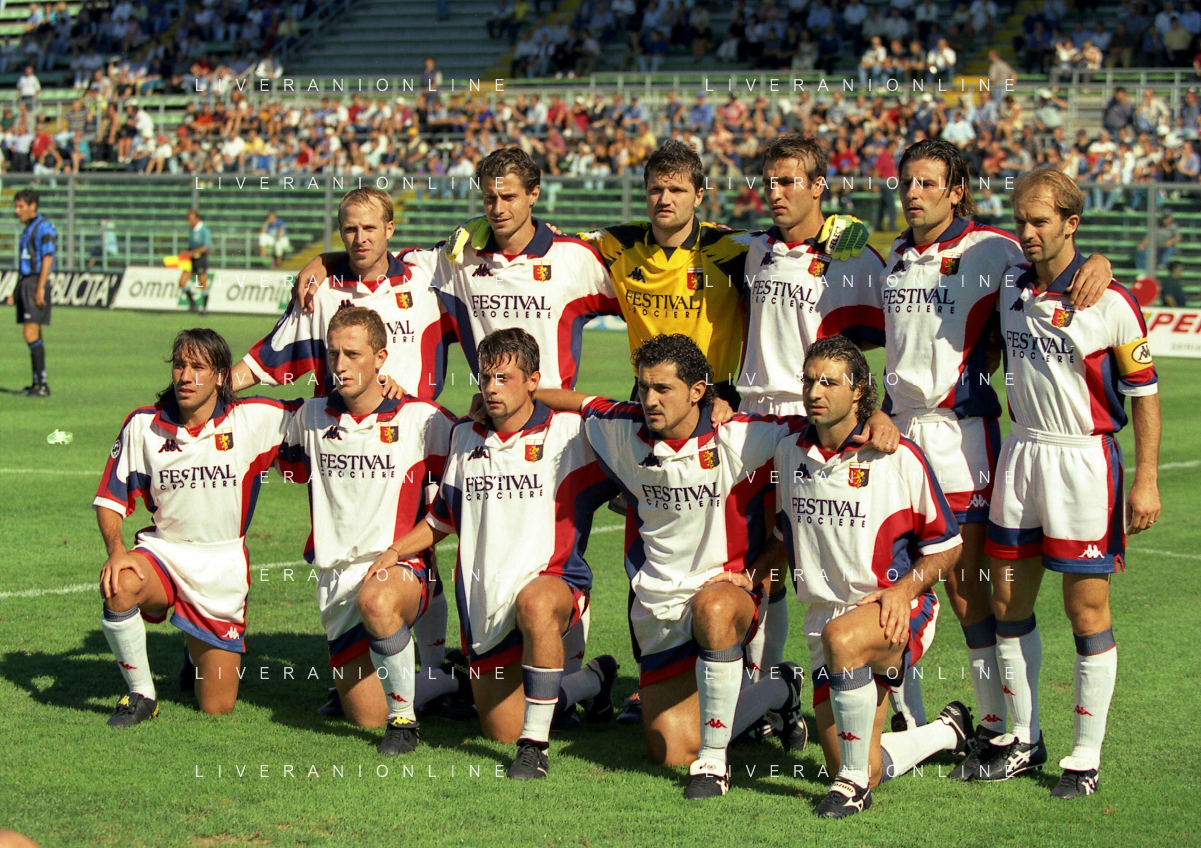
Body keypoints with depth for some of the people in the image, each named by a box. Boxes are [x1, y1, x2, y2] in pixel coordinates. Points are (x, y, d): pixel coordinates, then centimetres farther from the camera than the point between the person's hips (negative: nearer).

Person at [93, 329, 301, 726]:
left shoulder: (253, 419, -7)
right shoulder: (143, 425, -3)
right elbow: (111, 500, 1)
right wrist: (116, 551, -17)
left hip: (224, 567, 0)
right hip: (162, 551, 0)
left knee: (217, 707, 2)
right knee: (119, 587, -38)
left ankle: (198, 651, 41)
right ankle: (141, 694, -13)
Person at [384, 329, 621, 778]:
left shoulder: (567, 431, -3)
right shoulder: (466, 437, 12)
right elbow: (441, 519, 23)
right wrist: (394, 551, 10)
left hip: (553, 580, -5)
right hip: (484, 602, 5)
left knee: (535, 604, -44)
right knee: (500, 730, 6)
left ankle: (536, 742, -33)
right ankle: (593, 681, 34)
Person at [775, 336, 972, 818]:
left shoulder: (898, 456, -9)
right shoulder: (789, 452, 4)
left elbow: (947, 545, -2)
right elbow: (785, 529, 23)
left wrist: (905, 587, -16)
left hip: (894, 610, -5)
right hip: (824, 614, 5)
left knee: (841, 638, -41)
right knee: (869, 771, 1)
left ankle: (854, 779, -23)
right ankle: (949, 731, 33)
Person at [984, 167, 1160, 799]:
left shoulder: (1110, 302, -12)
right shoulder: (1011, 286, 5)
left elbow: (1144, 392, -7)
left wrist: (1146, 480, -11)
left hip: (1085, 459, -6)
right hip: (1021, 454, 6)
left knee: (1087, 611, -2)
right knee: (1007, 601, 8)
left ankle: (1087, 755, 8)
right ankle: (1023, 739, 22)